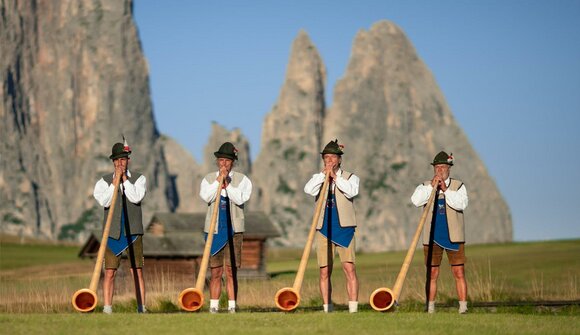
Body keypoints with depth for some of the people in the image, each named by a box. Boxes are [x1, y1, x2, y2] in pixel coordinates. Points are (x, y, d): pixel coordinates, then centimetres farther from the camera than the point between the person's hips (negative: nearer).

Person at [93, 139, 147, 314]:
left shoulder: (139, 179, 6)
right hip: (112, 234, 1)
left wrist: (124, 178, -9)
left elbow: (136, 197, -12)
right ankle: (107, 309, 0)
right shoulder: (104, 181, 8)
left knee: (137, 272, -3)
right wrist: (115, 181, -10)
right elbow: (104, 201, -8)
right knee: (109, 272, -2)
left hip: (133, 233, -1)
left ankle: (141, 308, 0)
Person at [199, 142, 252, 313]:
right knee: (215, 272, 2)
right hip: (214, 230, 1)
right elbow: (205, 196, -8)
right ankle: (213, 307, 4)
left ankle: (232, 307, 1)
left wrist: (227, 183, -15)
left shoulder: (242, 180, 5)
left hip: (234, 230, -1)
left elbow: (240, 199, -11)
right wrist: (218, 181, -12)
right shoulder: (209, 179, 9)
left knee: (231, 271, -1)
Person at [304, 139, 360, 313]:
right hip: (324, 230, 2)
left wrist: (335, 176, -14)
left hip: (344, 229, -2)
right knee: (325, 272, 1)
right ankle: (327, 310, 7)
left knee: (349, 269, -12)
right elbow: (308, 189, -8)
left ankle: (353, 309, -12)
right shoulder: (318, 178, 13)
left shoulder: (350, 177, 7)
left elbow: (351, 191, -15)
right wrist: (324, 173, -11)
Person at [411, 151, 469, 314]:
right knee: (432, 274, 4)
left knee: (459, 273, -4)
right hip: (432, 237, 1)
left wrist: (445, 190, -18)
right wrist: (432, 186, -16)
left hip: (454, 237, -1)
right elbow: (416, 200, -11)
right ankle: (430, 309, 10)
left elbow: (462, 204, -13)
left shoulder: (458, 186, 5)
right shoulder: (425, 186, 8)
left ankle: (463, 308, -1)